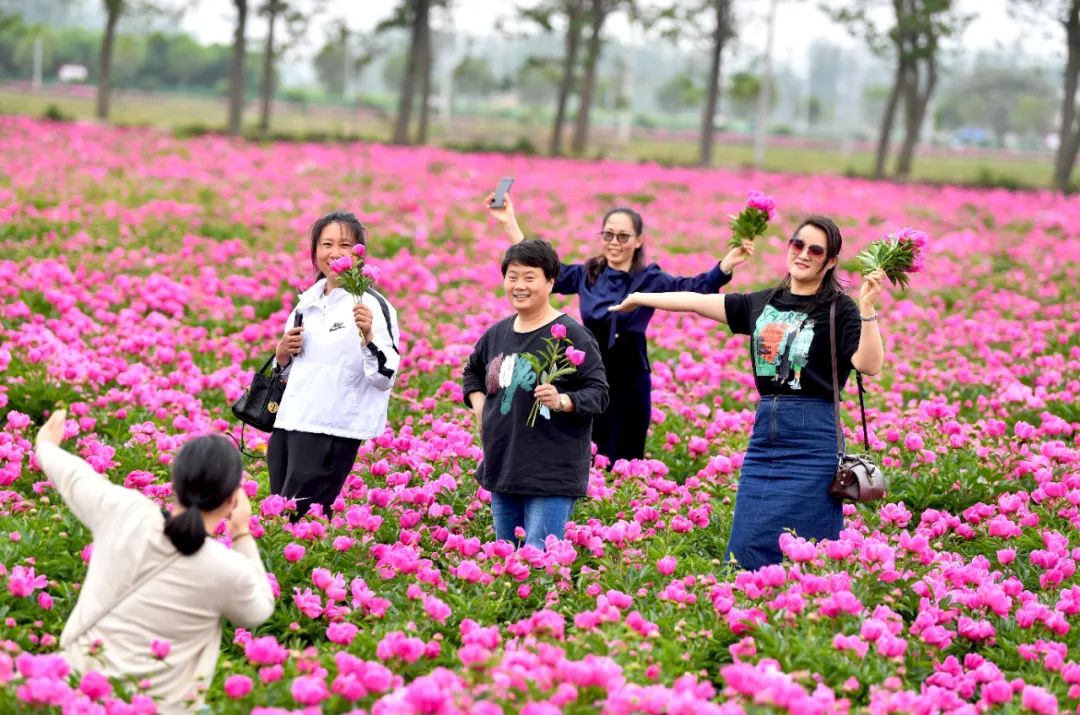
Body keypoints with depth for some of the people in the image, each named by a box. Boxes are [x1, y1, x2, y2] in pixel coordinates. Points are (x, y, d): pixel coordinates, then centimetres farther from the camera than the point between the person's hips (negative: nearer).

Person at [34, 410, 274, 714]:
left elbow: (74, 476, 13)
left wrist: (45, 448, 34)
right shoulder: (229, 571, -18)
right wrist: (242, 534, 8)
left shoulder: (124, 512, -10)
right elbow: (259, 610, 6)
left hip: (73, 682, 5)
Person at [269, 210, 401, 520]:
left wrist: (367, 335, -29)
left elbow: (385, 377, -15)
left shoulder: (371, 306, -8)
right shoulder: (308, 301, 15)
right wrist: (283, 352, 6)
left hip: (331, 433, -8)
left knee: (298, 519, -12)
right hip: (287, 426, 8)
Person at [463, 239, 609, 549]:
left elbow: (598, 393, -11)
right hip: (501, 470, 7)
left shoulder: (569, 335, -10)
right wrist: (479, 406, 15)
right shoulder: (497, 334, 10)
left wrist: (561, 401, -27)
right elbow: (473, 372, 31)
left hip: (554, 474, -7)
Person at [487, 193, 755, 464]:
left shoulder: (649, 279, -2)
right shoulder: (586, 274, 6)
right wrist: (510, 223, 6)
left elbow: (695, 288, -14)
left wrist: (729, 262, -31)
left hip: (631, 381, -2)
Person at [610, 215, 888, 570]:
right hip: (764, 435, 6)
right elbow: (698, 301, 21)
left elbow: (870, 365, -16)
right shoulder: (764, 303, 13)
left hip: (813, 440, -6)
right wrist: (640, 298, 28)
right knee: (747, 545, 6)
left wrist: (866, 309, -26)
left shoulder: (838, 309, -3)